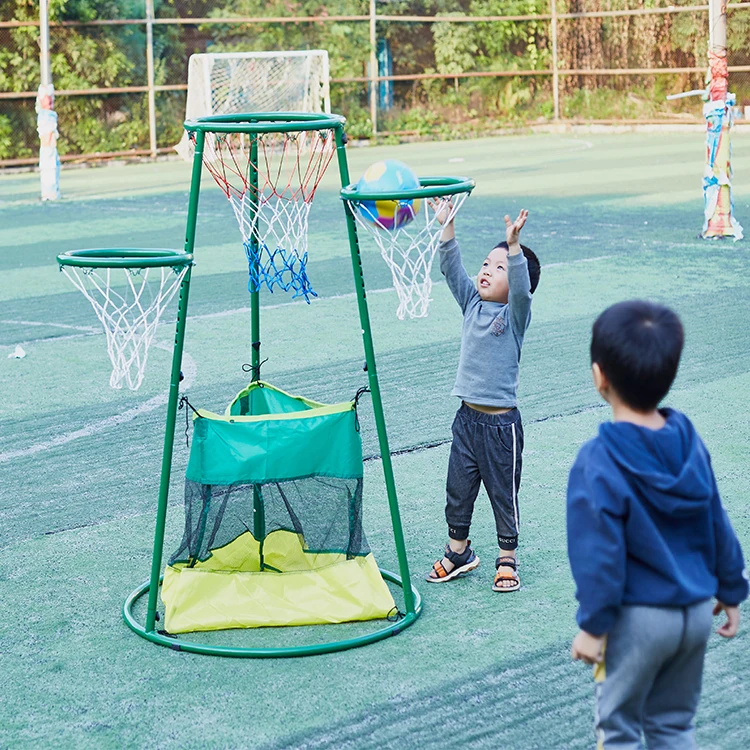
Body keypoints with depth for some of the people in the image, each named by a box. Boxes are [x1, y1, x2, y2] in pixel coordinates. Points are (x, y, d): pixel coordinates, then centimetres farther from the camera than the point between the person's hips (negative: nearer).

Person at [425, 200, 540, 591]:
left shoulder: (515, 315, -9)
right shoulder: (473, 305, 5)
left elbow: (521, 288, -29)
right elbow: (451, 268, -2)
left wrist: (513, 245, -42)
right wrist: (446, 226, -14)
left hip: (500, 422, -5)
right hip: (467, 416, 5)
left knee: (503, 493, 6)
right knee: (458, 489, 14)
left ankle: (507, 560, 22)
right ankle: (458, 551, 32)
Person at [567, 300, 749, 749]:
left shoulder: (599, 465, -21)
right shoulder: (691, 444, -4)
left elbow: (600, 554, -19)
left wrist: (593, 625, -9)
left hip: (638, 620, -5)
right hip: (697, 611, 5)